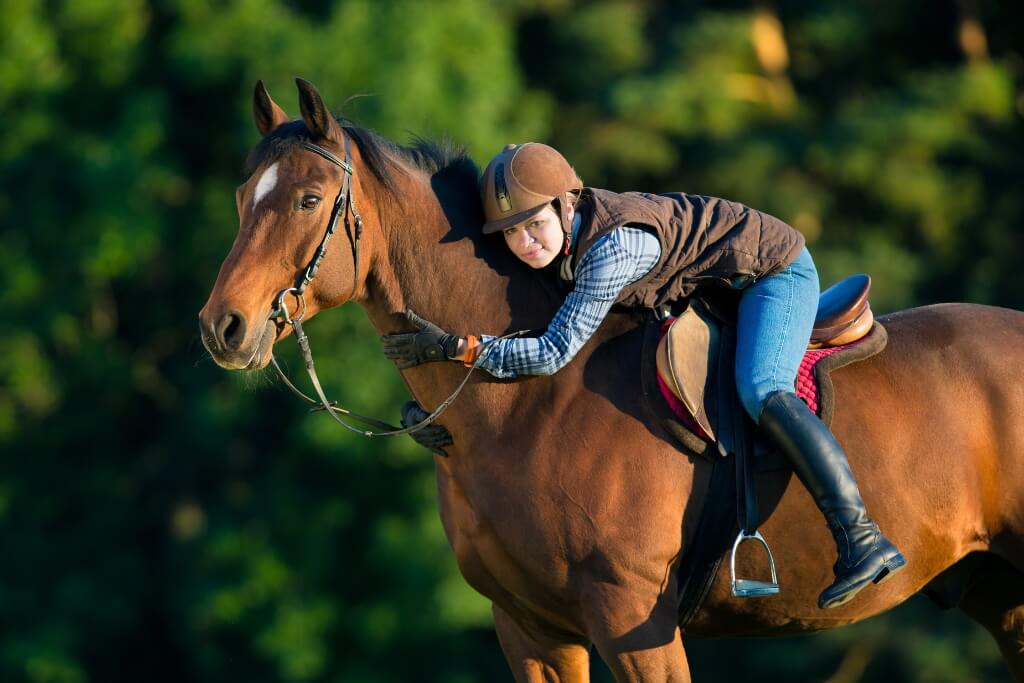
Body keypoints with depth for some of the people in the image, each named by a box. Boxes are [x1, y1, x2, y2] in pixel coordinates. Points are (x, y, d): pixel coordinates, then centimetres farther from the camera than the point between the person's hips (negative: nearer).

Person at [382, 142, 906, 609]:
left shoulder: (612, 246, -37)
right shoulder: (554, 244, -11)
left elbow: (554, 353, -38)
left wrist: (457, 347, -40)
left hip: (773, 269, -10)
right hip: (718, 286, 10)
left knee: (759, 389, -31)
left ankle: (861, 540, -36)